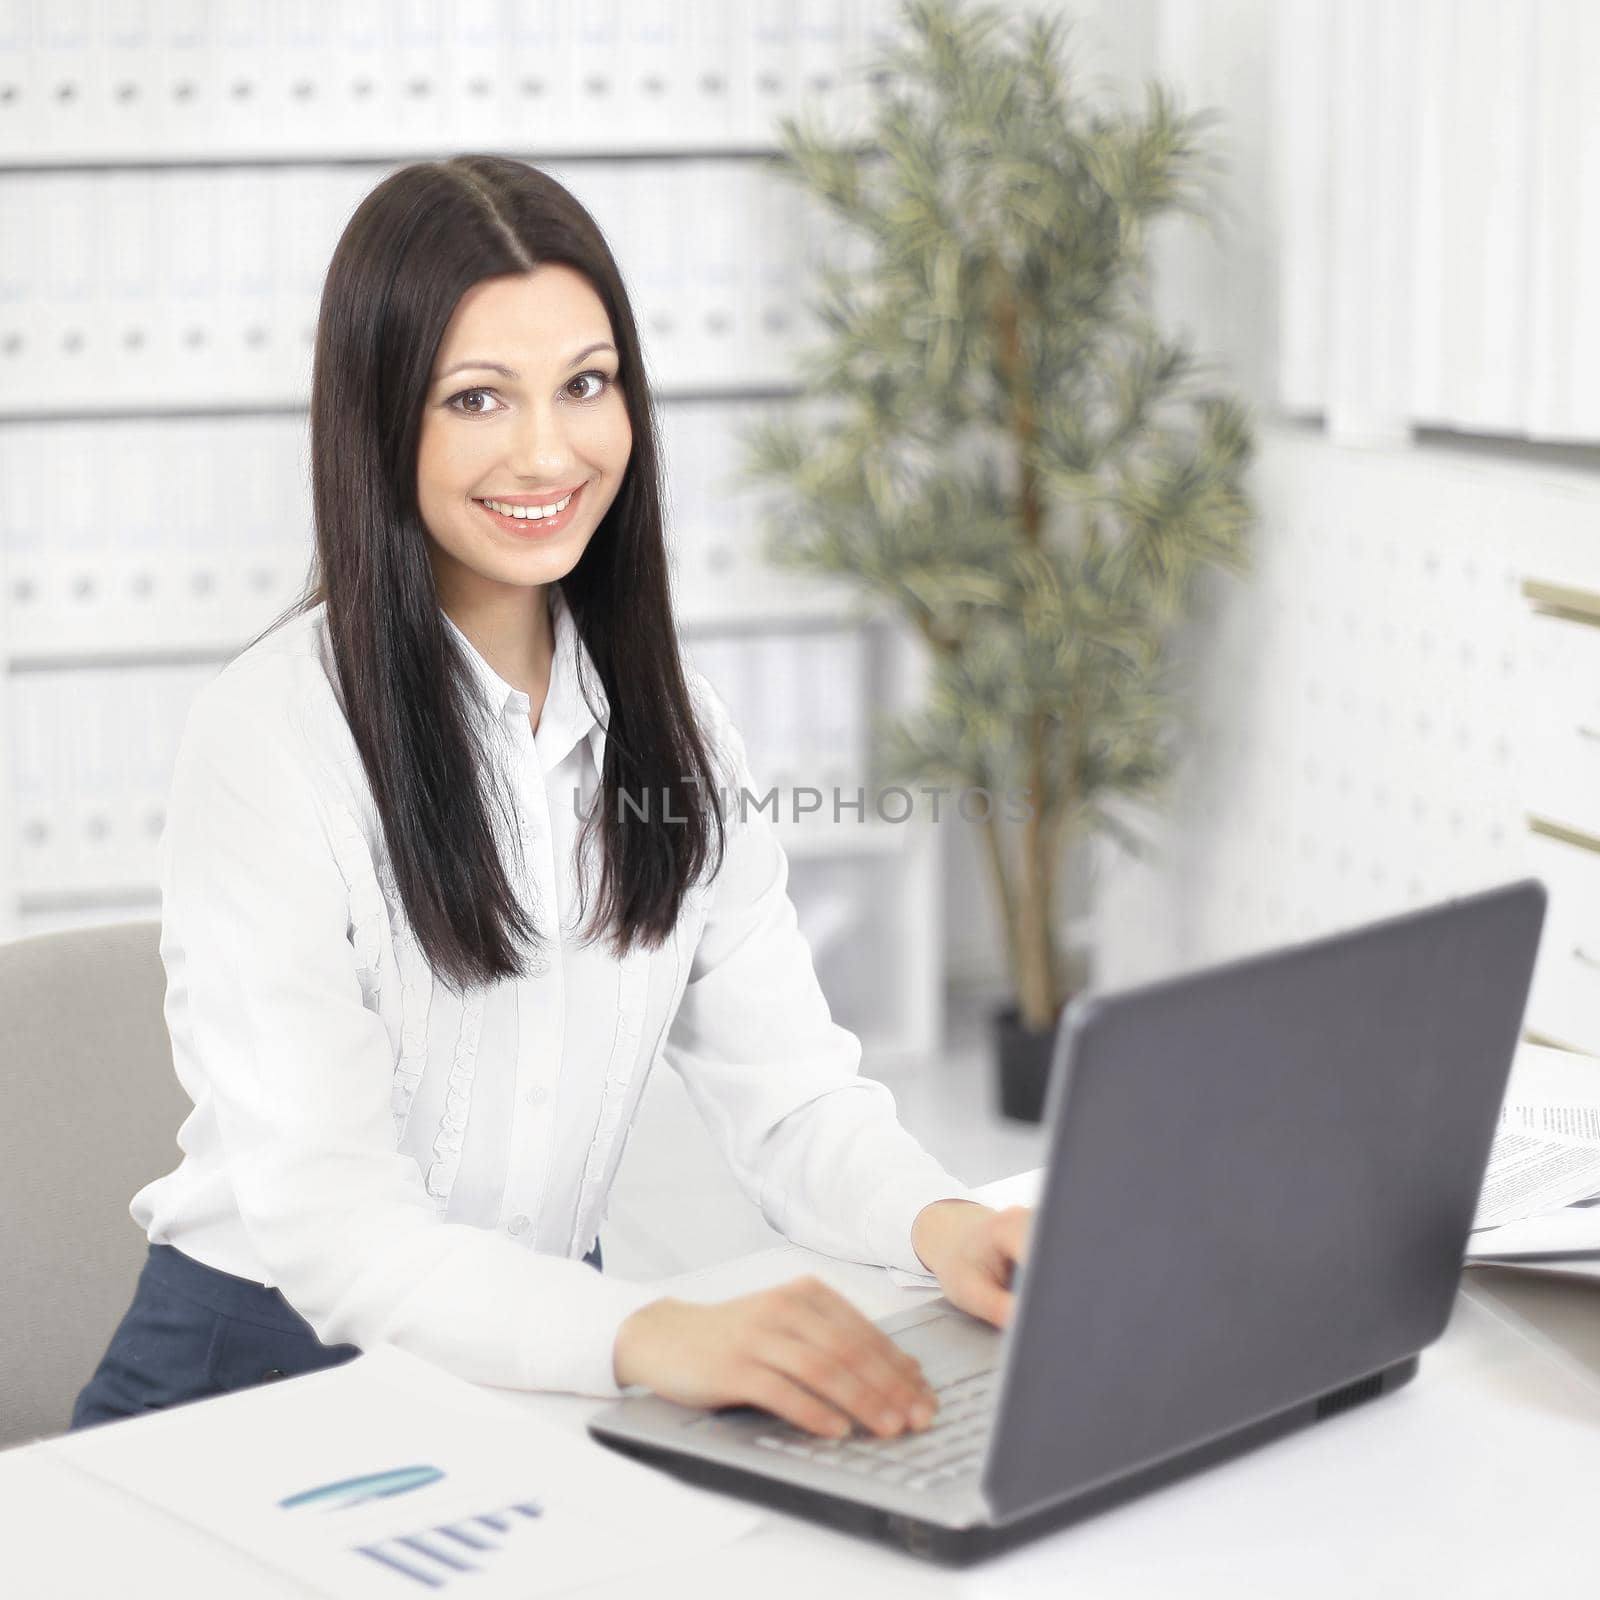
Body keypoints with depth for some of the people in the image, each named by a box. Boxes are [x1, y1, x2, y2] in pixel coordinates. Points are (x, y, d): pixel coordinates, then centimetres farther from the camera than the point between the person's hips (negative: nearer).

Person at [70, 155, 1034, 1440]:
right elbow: (322, 1215, -22)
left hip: (546, 1367, 5)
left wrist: (939, 1223, -22)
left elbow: (790, 1092, 1)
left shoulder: (676, 725, 6)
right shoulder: (270, 737, -15)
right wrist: (650, 1335, -40)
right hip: (260, 1372, -5)